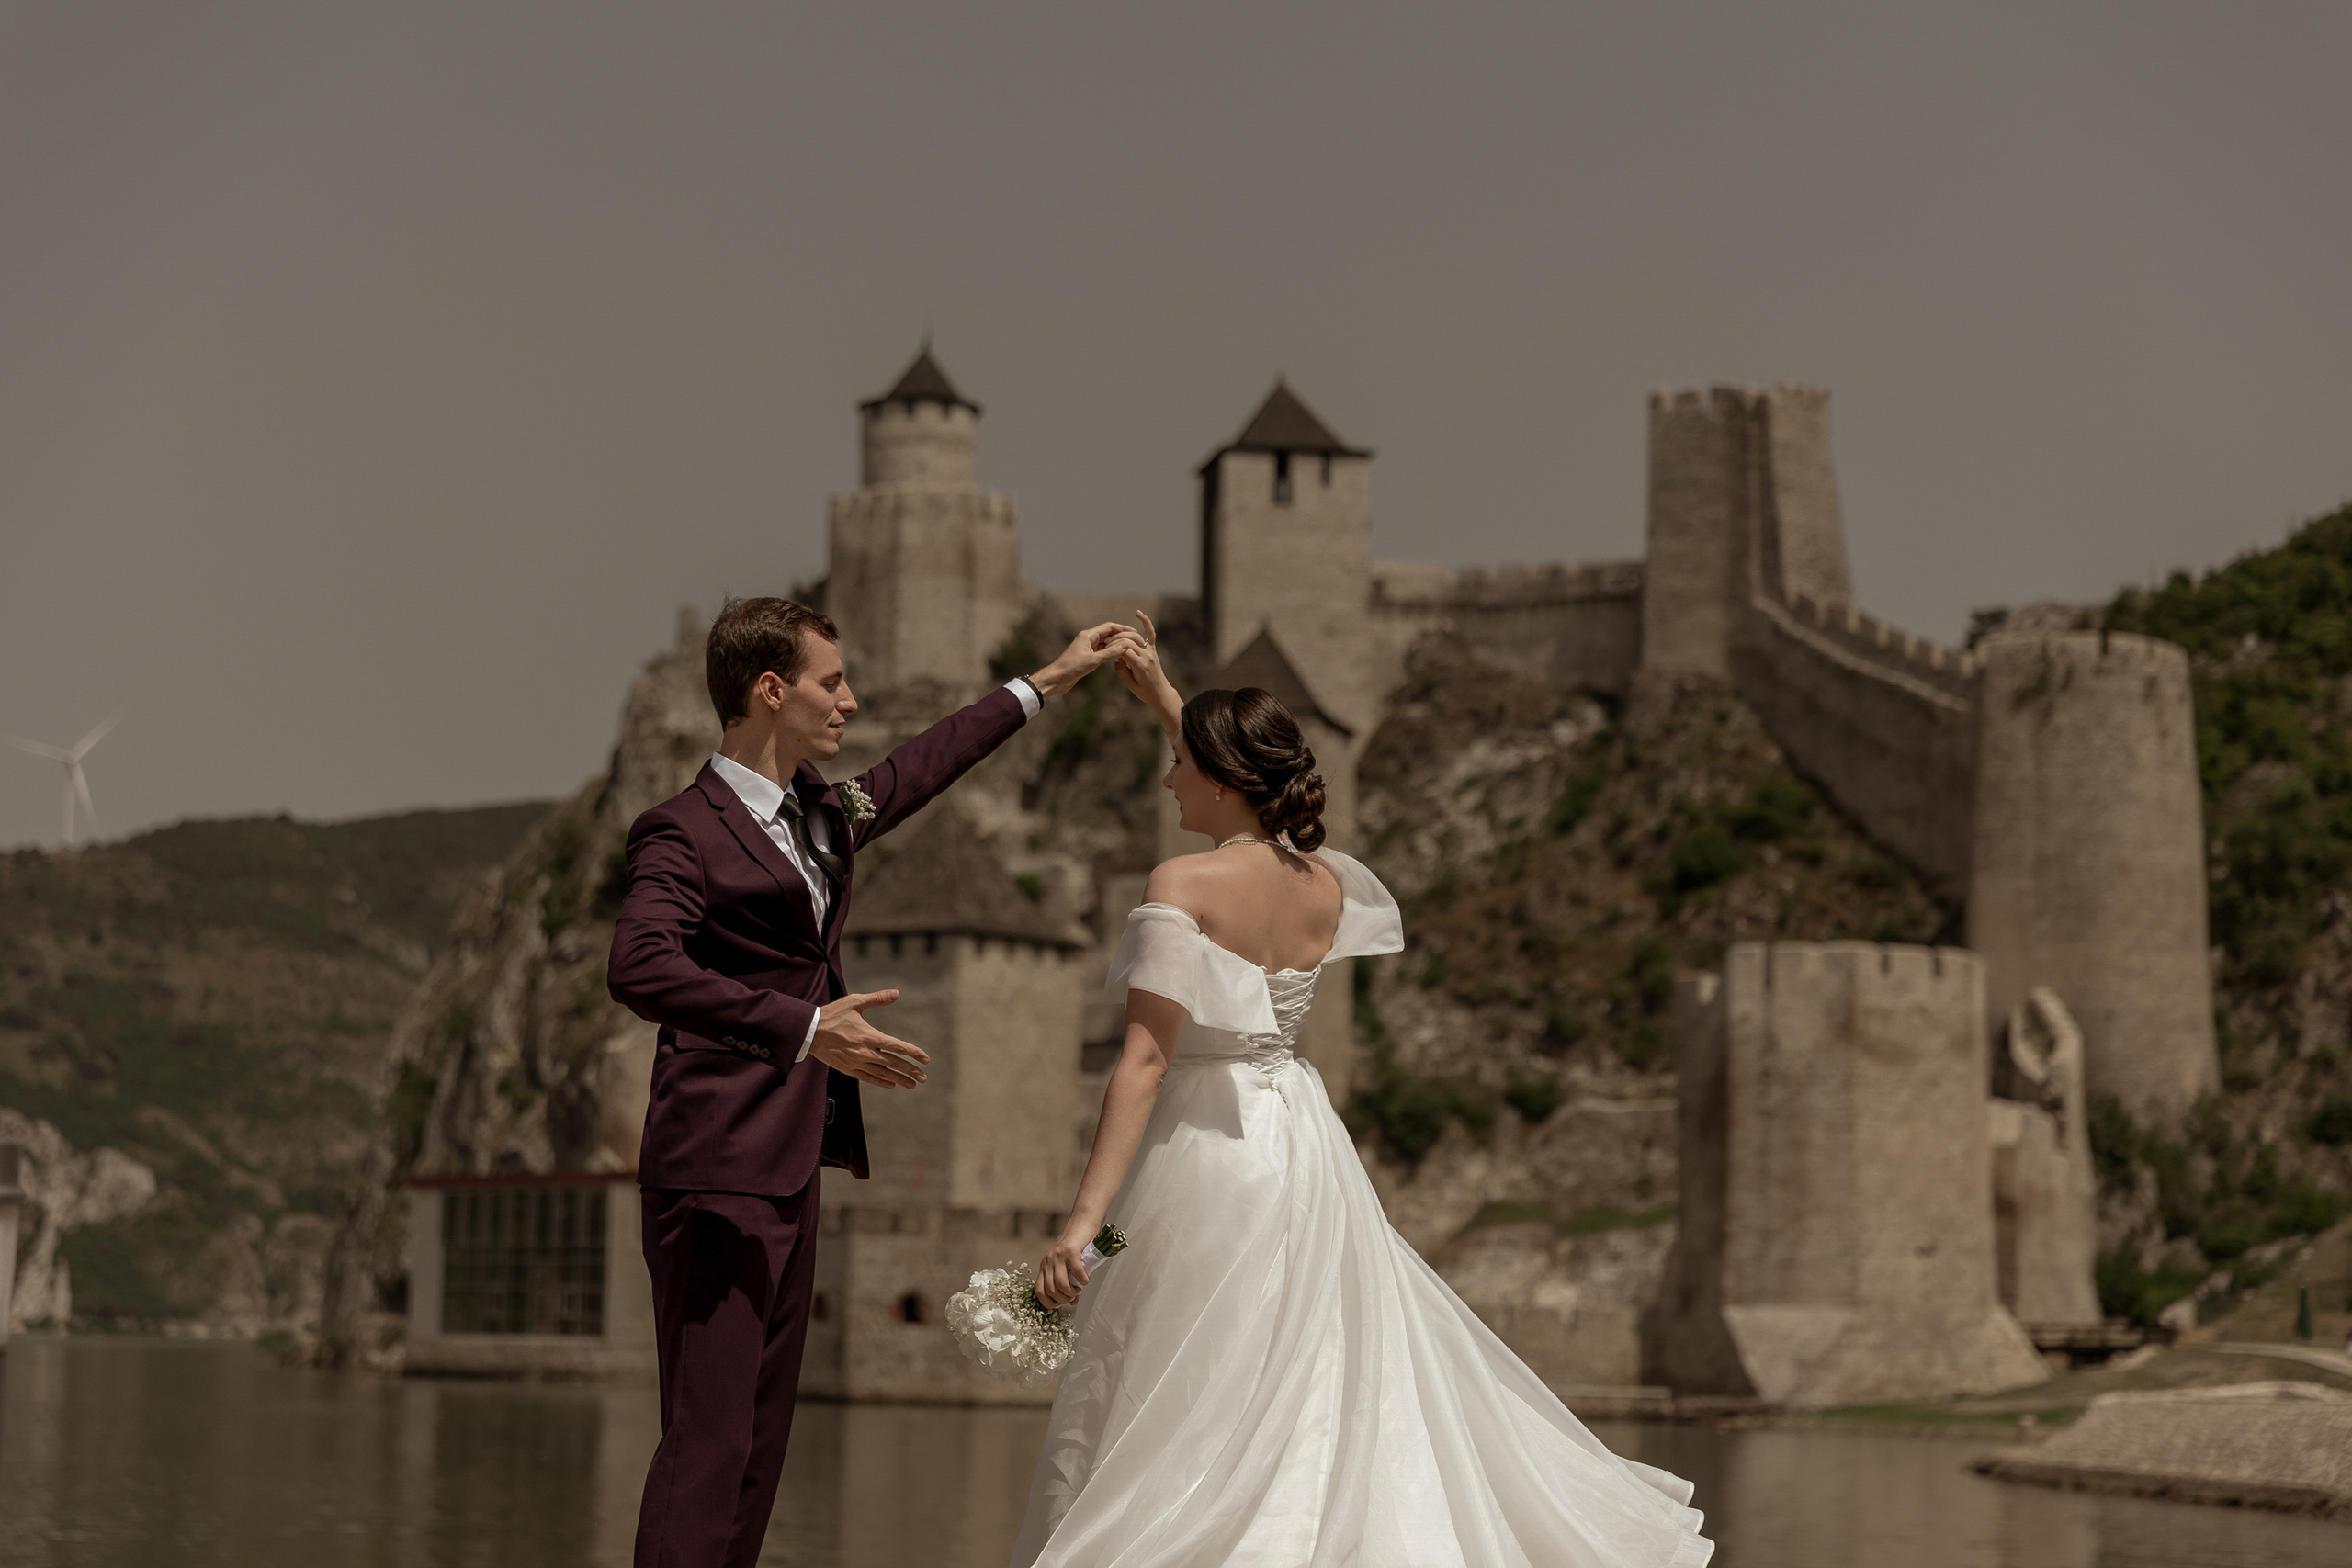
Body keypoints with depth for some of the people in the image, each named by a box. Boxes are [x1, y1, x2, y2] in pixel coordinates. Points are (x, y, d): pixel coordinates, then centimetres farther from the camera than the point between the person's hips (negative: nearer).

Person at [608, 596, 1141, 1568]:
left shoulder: (825, 811, 16)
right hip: (717, 1172, -9)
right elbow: (641, 969, -28)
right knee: (708, 1438, -13)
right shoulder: (685, 833, -11)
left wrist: (1046, 683, 42)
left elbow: (920, 769, 35)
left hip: (793, 1173, 9)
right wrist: (805, 1028, -32)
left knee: (762, 1438, 8)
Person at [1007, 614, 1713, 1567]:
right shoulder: (1326, 882, 3)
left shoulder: (1183, 886, -16)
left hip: (1207, 1151, -7)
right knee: (1334, 1382, 14)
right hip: (1300, 1143, 7)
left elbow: (1146, 1061, -22)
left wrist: (1084, 1219, -24)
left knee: (1171, 1410, 0)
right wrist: (1164, 701, 34)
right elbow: (1250, 806, 29)